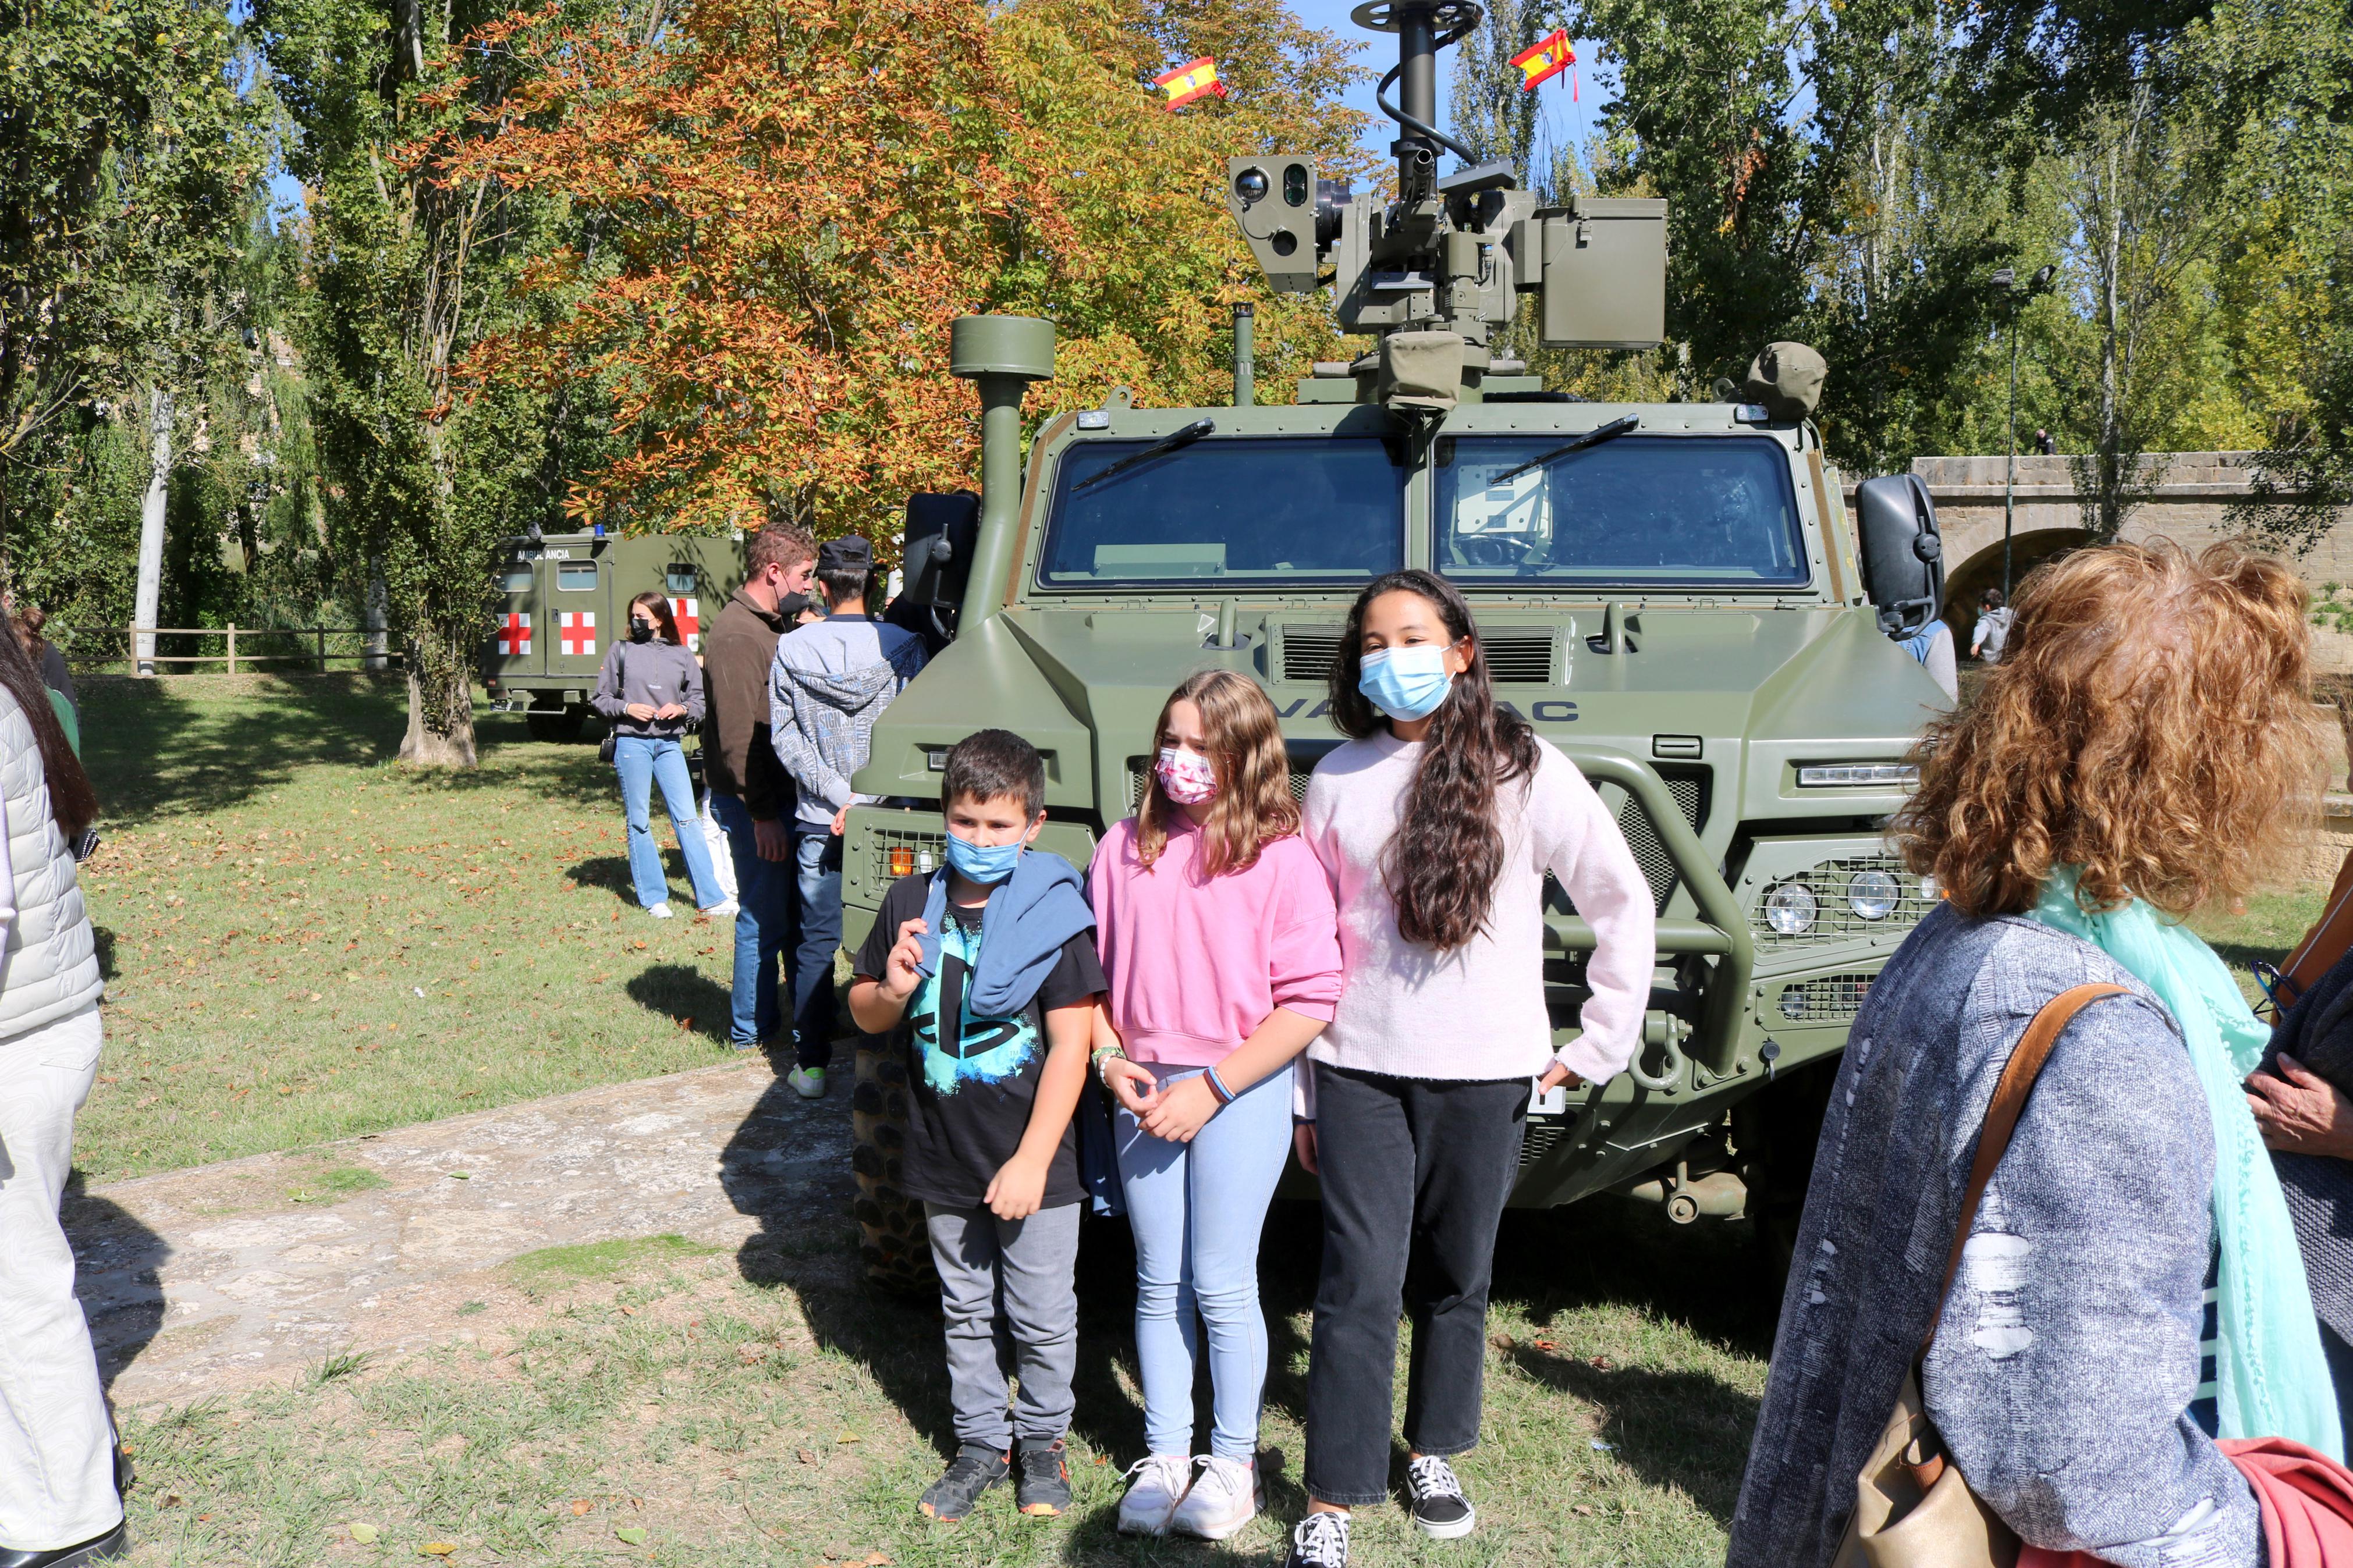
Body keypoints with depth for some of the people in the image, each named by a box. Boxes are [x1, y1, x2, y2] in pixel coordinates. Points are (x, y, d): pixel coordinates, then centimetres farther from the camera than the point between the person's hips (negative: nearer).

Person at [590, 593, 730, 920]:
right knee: (639, 821, 4)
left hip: (670, 745, 1)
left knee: (688, 819, -3)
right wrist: (627, 708, -10)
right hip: (631, 743, 0)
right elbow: (600, 698, 7)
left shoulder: (682, 656, 7)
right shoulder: (621, 651, 5)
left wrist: (682, 709, -9)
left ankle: (710, 898, -1)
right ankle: (653, 897, 13)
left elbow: (699, 702, 11)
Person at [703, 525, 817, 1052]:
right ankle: (752, 1033, 12)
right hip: (755, 805, -9)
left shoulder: (774, 626, 15)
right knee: (764, 919, 0)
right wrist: (762, 814, -21)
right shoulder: (736, 635, -17)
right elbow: (737, 737, -21)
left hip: (783, 796, 9)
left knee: (798, 914, 16)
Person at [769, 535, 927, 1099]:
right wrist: (871, 799, -6)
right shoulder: (904, 646, -6)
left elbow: (785, 739, -4)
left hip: (817, 821, 1)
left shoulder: (792, 648, -2)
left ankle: (811, 1063, 11)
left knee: (817, 941, 8)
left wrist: (842, 795, -7)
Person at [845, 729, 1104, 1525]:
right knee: (966, 1312, 18)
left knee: (1042, 1317, 11)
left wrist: (1032, 1162, -18)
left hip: (1031, 1163, -4)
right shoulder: (912, 903, -2)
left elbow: (1070, 1044, -16)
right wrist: (893, 990, -16)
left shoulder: (1054, 915, -15)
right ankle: (981, 1442, 35)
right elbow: (865, 1015, 8)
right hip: (943, 1161, 4)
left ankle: (1042, 1438, 33)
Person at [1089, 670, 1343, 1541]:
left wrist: (1210, 1087, -15)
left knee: (1222, 1285, 3)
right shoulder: (1125, 846, 3)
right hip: (1143, 1088, 4)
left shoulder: (1282, 858, -10)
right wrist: (1111, 1060, -4)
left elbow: (1310, 1002, -13)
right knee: (1158, 1283, 12)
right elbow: (1088, 971, 10)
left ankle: (1234, 1461, 22)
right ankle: (1163, 1458, 26)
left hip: (1242, 1091, -4)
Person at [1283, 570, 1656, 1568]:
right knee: (1360, 1283, -4)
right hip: (1358, 1072, 0)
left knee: (1458, 1278, 12)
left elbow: (1624, 903, 3)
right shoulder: (1338, 778, 4)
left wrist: (1599, 1044, 1)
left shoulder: (1523, 771, -2)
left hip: (1483, 1074, 0)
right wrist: (1301, 1094, 8)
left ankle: (1435, 1454, 34)